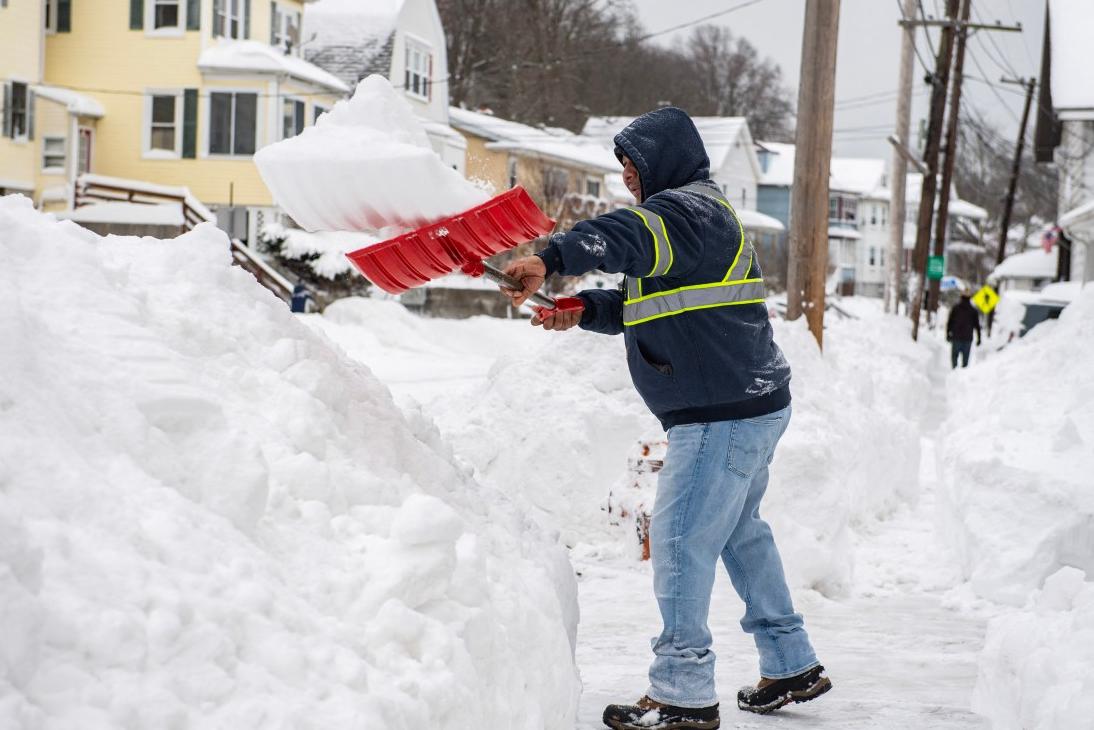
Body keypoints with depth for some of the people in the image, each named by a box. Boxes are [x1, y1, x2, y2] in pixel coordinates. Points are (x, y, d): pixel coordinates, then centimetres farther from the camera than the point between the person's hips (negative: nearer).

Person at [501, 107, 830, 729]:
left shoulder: (690, 210, -13)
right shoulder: (685, 213, 21)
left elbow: (632, 236, -36)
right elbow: (644, 304, 21)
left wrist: (552, 259, -49)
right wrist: (582, 311, 4)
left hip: (725, 415, -12)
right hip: (751, 405, 12)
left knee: (681, 540, -9)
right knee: (740, 533, 22)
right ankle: (793, 666, 33)